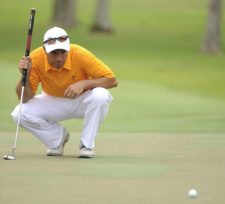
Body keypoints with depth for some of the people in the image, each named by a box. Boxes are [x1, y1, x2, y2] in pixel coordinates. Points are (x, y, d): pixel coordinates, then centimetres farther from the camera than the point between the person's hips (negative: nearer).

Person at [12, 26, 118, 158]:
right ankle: (58, 138, 4)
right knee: (20, 114, -23)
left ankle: (87, 145, -13)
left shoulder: (80, 55, -28)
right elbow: (25, 98, -18)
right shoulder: (35, 59, -23)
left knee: (100, 95, -35)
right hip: (53, 102, 2)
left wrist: (83, 84, -37)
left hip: (82, 101, -2)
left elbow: (112, 80, -25)